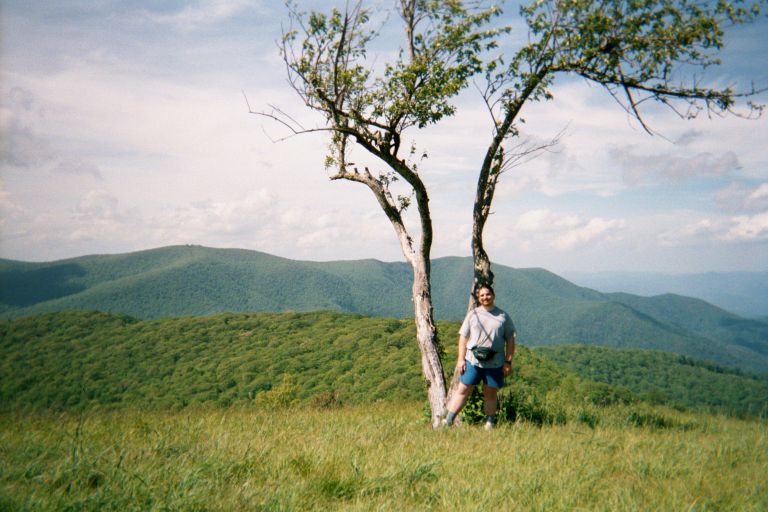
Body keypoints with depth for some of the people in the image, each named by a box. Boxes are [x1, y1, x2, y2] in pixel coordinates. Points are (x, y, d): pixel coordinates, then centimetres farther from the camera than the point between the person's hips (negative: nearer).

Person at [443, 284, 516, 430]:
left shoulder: (503, 317, 6)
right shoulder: (473, 314, 8)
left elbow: (510, 340, 7)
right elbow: (463, 337, 6)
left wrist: (508, 362, 1)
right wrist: (461, 359, -1)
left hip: (495, 363, 0)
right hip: (473, 361, 0)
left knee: (490, 394, 7)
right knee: (463, 390, -1)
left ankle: (489, 424, 17)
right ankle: (448, 421, 1)